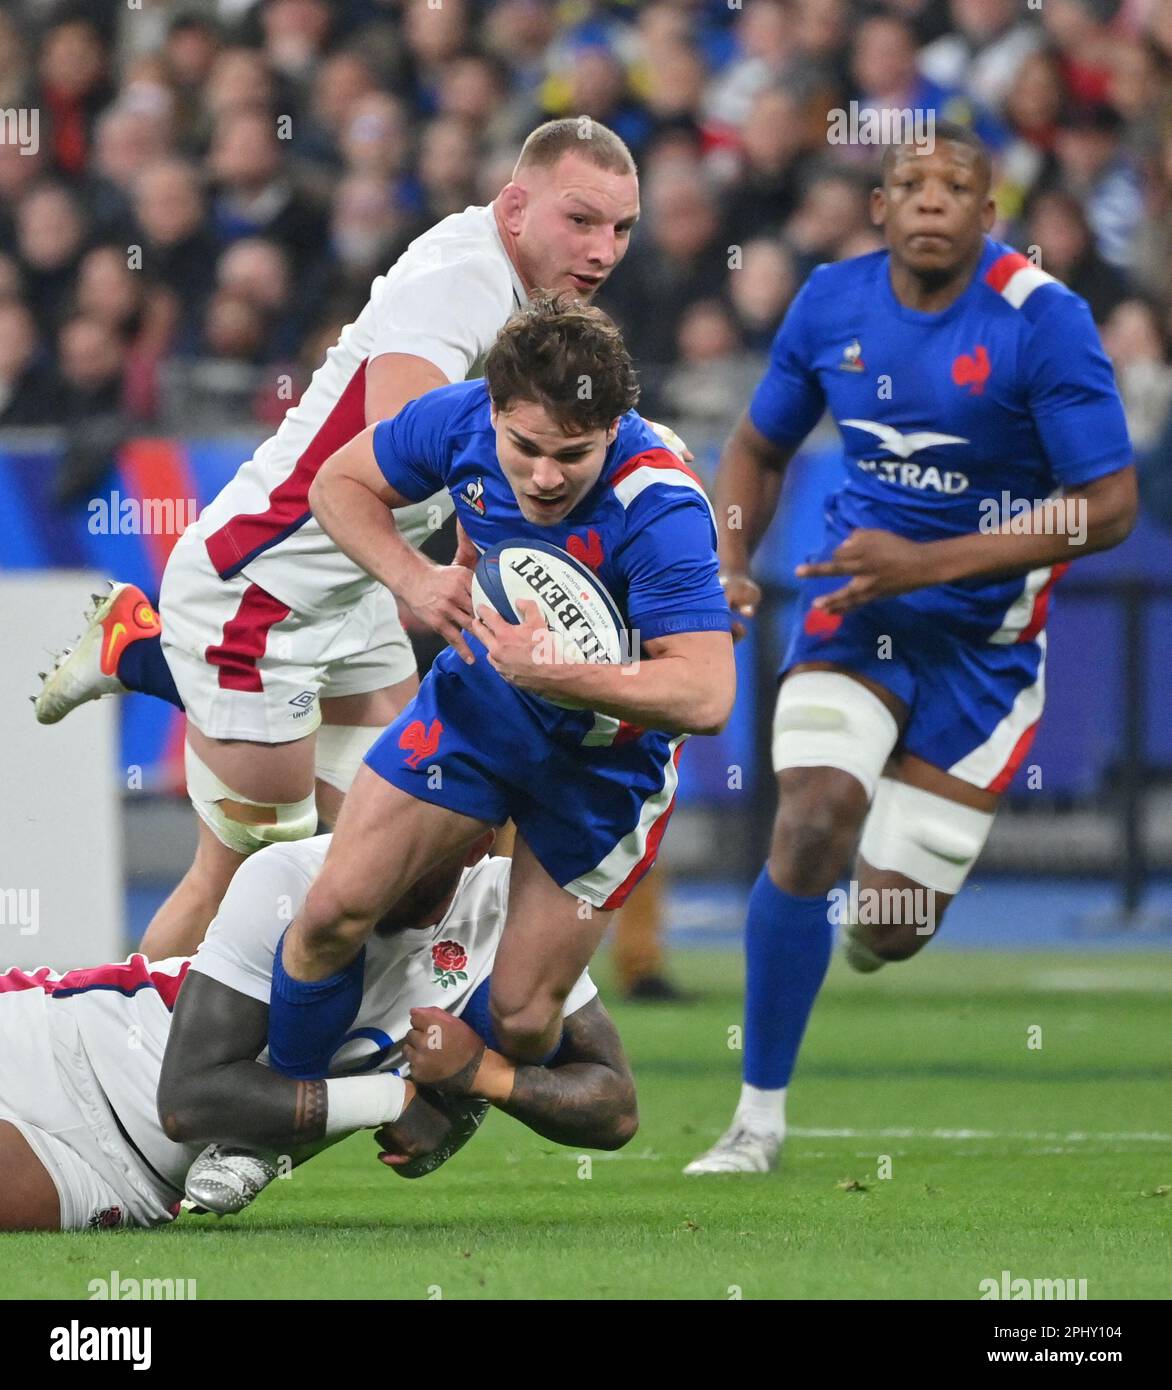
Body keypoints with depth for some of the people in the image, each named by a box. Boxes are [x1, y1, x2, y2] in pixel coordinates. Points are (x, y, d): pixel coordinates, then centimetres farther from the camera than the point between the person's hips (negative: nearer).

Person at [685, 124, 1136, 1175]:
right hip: (856, 602, 2)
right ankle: (760, 1119, -11)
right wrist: (726, 565, -5)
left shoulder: (1042, 319, -17)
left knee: (884, 932, -2)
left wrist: (923, 564, -22)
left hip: (984, 636, -2)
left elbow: (1108, 506, -17)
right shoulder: (833, 302, -3)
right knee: (813, 824, -24)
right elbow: (760, 447, 14)